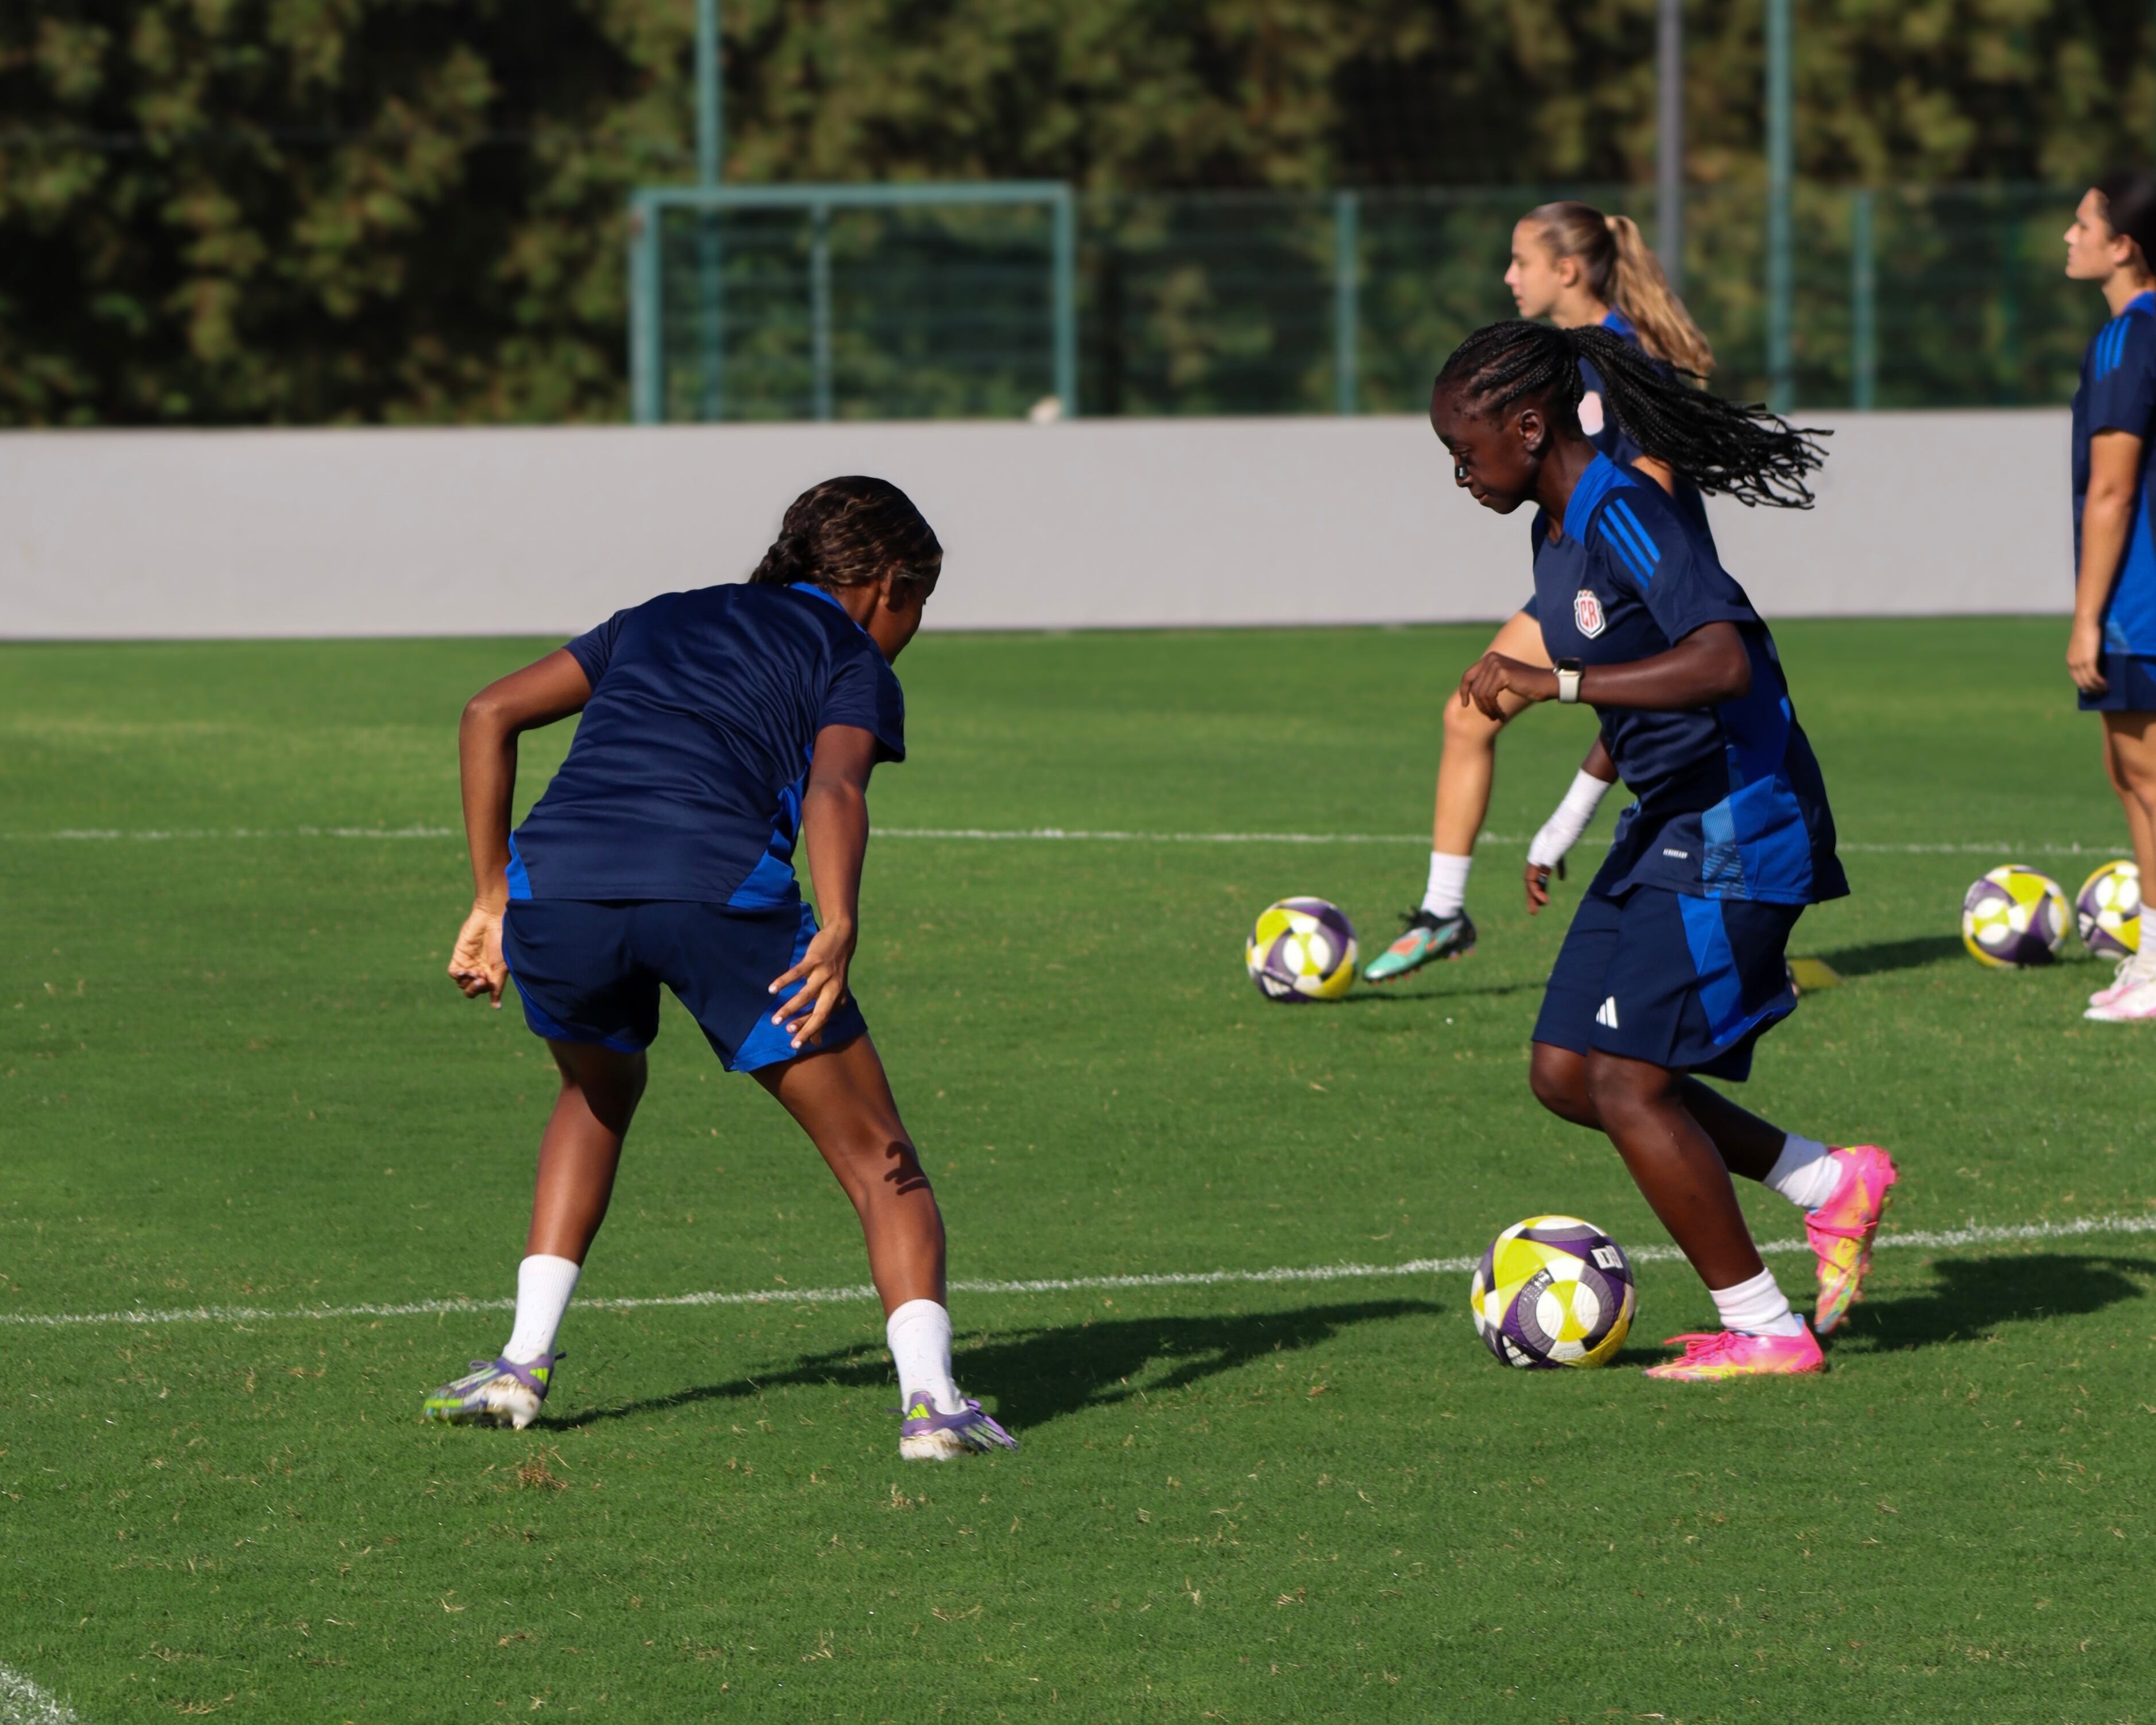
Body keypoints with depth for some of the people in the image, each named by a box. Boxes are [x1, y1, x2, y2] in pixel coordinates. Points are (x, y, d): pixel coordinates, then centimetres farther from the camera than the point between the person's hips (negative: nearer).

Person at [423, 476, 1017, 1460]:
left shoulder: (661, 621, 34)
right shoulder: (853, 661, 18)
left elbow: (490, 713, 28)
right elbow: (833, 788, -4)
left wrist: (492, 898, 28)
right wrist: (838, 930, -20)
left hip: (556, 887, 4)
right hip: (717, 889, -4)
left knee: (601, 1092, 35)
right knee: (873, 1152, 8)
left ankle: (524, 1364, 26)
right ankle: (928, 1397, -10)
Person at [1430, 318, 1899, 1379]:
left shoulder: (1625, 518, -20)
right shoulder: (1560, 530, 10)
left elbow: (1722, 662, -34)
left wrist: (1553, 684, -35)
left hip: (1733, 832, -10)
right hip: (1663, 826, 10)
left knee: (1629, 1084, -12)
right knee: (1565, 1075, 7)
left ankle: (1764, 1330, 0)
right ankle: (1830, 1184, 17)